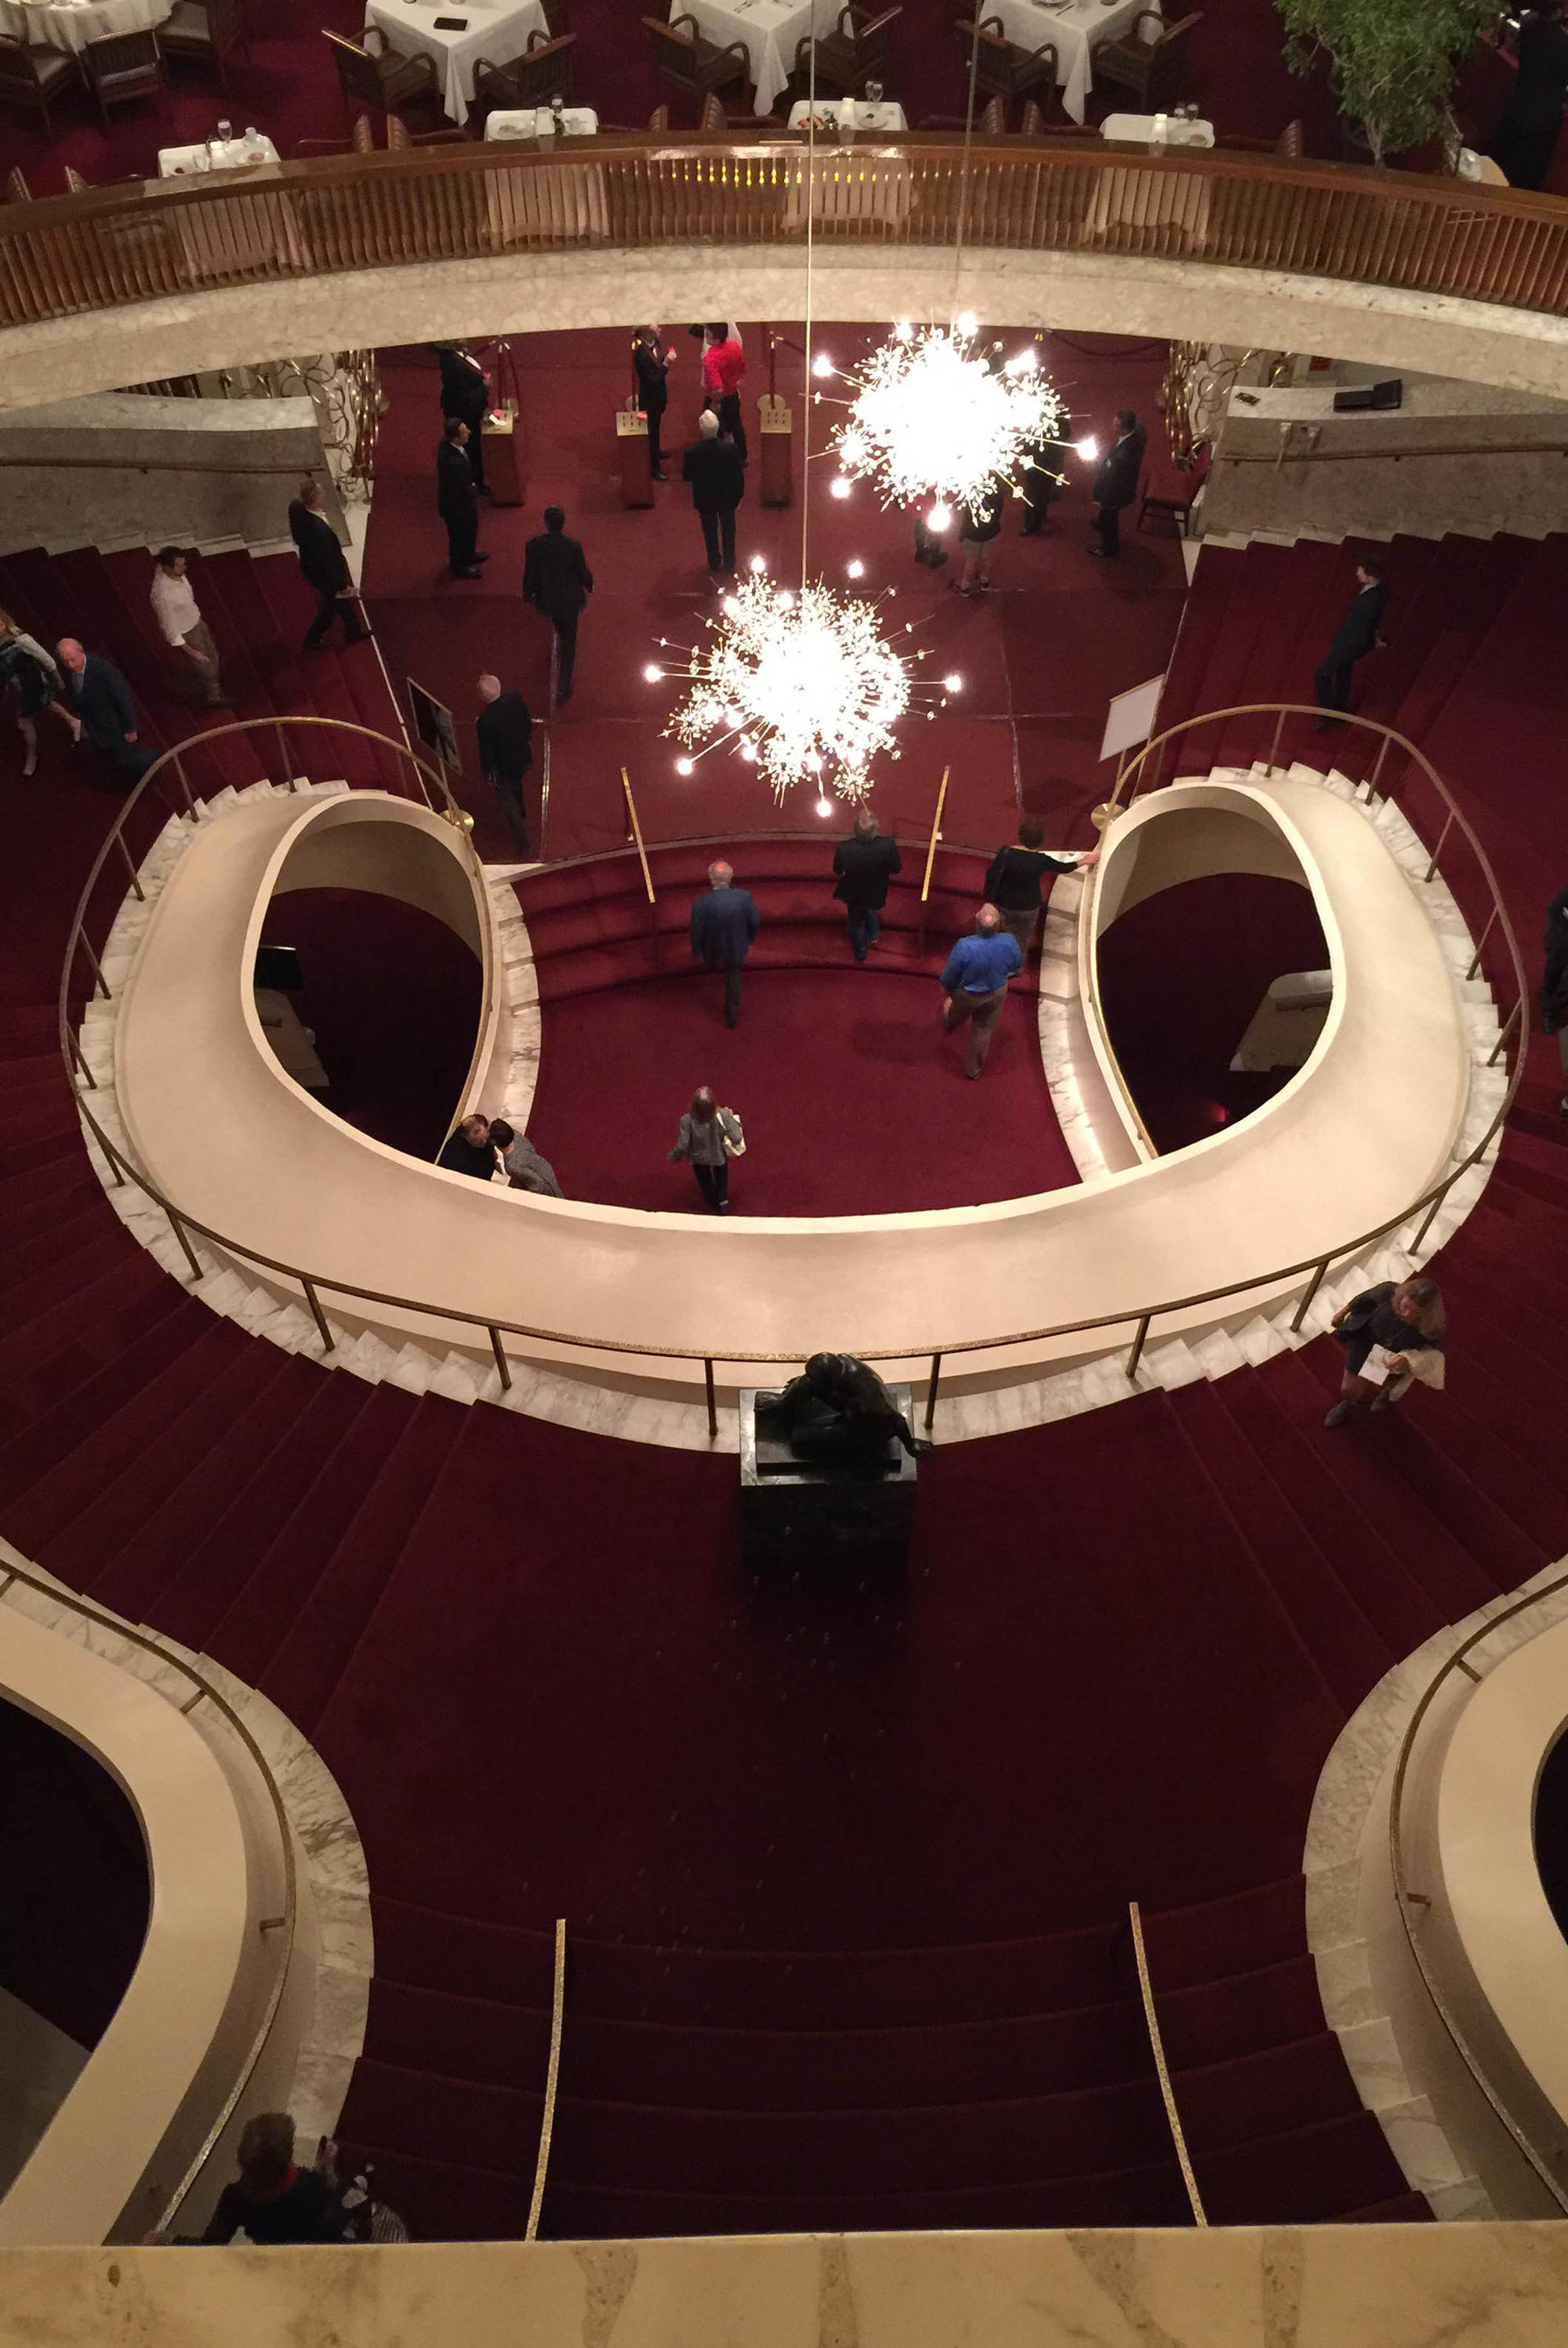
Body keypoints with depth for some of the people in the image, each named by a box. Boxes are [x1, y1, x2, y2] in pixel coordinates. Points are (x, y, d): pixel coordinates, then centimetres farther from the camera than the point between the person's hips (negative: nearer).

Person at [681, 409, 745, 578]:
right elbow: (739, 475, -14)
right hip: (727, 498, 0)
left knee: (710, 532, 23)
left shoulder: (692, 452, -28)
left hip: (705, 500, 0)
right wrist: (739, 494, 3)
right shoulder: (730, 448, -26)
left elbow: (686, 476, -13)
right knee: (728, 531, 24)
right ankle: (729, 563, 38)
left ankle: (714, 563, 38)